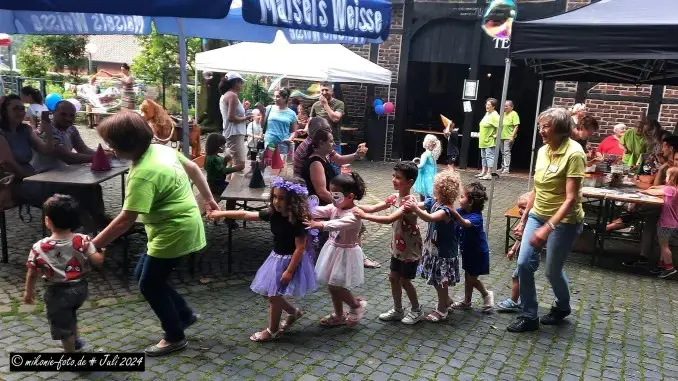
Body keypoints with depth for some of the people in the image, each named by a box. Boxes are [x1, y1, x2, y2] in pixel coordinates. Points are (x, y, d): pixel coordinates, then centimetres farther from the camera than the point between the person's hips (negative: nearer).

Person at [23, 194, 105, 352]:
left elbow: (32, 274, -9)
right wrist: (101, 252, 5)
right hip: (80, 288, 5)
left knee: (62, 325, 15)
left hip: (58, 292, -4)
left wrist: (29, 292, 7)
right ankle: (76, 340, 49)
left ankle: (71, 349, 30)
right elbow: (97, 261, -17)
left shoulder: (39, 247, -19)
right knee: (69, 314, 33)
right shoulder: (83, 240, -16)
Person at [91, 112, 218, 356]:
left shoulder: (143, 174, -27)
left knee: (149, 286, 6)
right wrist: (208, 199, 24)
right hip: (181, 226, 10)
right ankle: (185, 314, 32)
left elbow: (126, 219, -28)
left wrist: (94, 245, -20)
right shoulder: (161, 149, 1)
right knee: (143, 273, 21)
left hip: (174, 233, -10)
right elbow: (193, 168, 14)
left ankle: (175, 337, 24)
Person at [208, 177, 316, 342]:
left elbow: (300, 247, -22)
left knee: (274, 295, 1)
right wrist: (222, 213, -2)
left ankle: (272, 331, 23)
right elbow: (246, 215, 0)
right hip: (276, 258, 8)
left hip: (290, 261, -8)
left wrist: (289, 270, -22)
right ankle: (294, 312, 38)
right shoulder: (273, 214, -4)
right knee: (270, 293, 15)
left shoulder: (297, 221, -24)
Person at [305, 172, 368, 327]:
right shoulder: (335, 207, -1)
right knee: (332, 285, 16)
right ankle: (339, 315, 34)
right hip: (332, 249, 8)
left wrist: (319, 225, -59)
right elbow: (319, 211, -13)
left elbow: (338, 224, -43)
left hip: (346, 253, -8)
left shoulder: (354, 215, -25)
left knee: (335, 286, -4)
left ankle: (357, 304, 22)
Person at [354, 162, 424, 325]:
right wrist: (355, 206, -22)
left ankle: (416, 311, 27)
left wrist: (364, 215, -42)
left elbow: (389, 219, -39)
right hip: (397, 247, 8)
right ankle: (397, 310, 31)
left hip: (410, 249, -8)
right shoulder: (394, 197, -1)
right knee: (393, 278, 14)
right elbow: (373, 208, -6)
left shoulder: (409, 202, -28)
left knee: (404, 281, 6)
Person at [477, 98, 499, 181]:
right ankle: (483, 172, 22)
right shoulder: (487, 113, 14)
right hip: (483, 140, 10)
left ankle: (489, 174, -8)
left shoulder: (494, 115, -15)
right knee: (483, 156, 14)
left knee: (489, 156, -8)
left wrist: (496, 135, -20)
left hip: (490, 141, -10)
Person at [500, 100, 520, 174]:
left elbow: (516, 126, -14)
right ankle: (503, 167, 23)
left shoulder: (514, 114, -9)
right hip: (502, 136, 7)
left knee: (507, 152, -10)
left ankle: (506, 169, -8)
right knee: (503, 152, 14)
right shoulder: (504, 113, 13)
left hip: (509, 137, -7)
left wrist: (512, 136, -19)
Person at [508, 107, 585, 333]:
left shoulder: (574, 154, -20)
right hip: (537, 215, 6)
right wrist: (523, 219, 13)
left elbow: (571, 199, -24)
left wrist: (548, 228, -31)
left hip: (564, 221, -6)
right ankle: (529, 317, 13)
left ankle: (562, 307, 39)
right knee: (524, 264, -2)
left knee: (552, 271, 8)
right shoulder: (543, 151, 2)